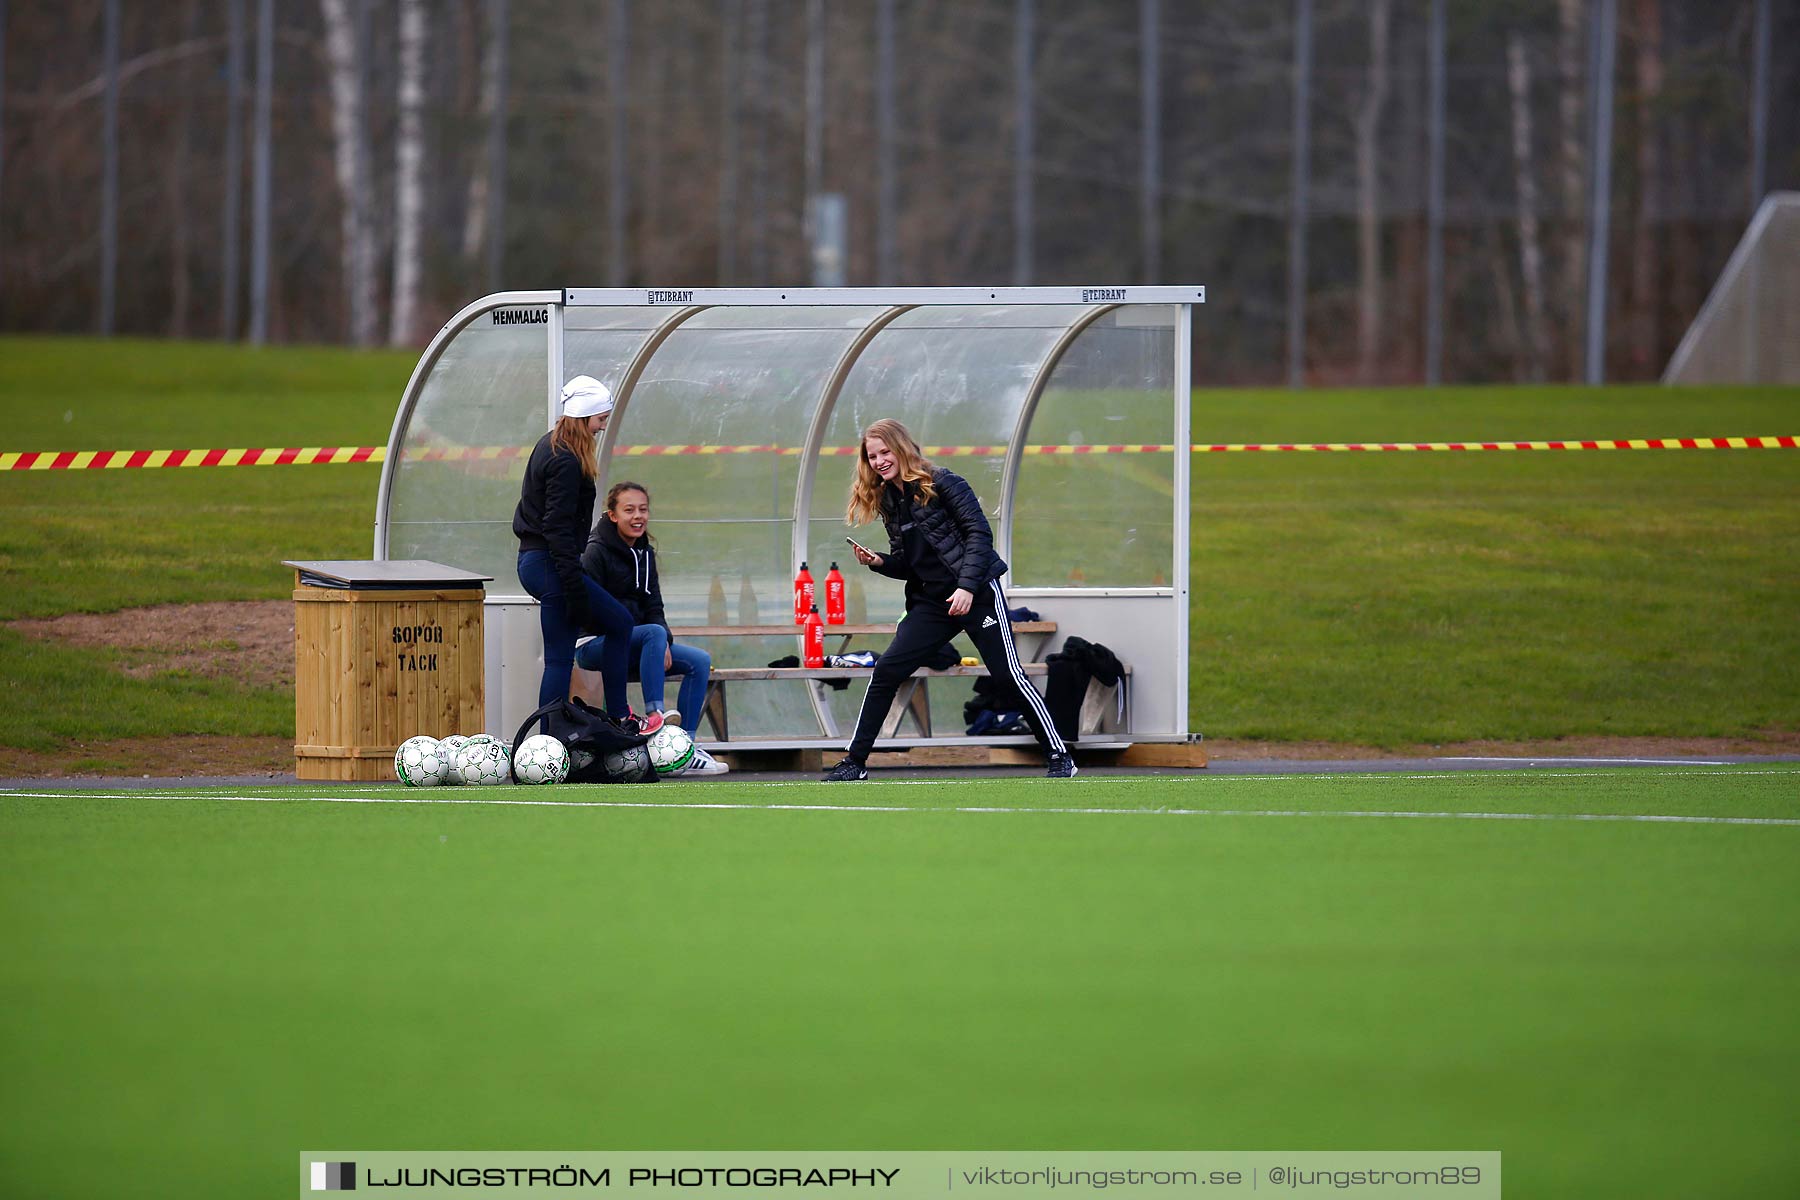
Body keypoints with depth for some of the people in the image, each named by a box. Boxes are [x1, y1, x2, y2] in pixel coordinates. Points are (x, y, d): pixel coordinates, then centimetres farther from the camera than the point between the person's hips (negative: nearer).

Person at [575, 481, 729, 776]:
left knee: (700, 661, -6)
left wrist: (664, 644, -8)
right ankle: (654, 713, -39)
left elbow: (653, 607, 14)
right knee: (654, 633, -34)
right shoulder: (596, 552, -10)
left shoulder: (644, 552, 14)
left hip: (632, 644, 8)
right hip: (593, 646, -8)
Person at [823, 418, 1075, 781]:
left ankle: (1059, 757, 4)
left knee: (1008, 677, -7)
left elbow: (979, 533, -13)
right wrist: (878, 562, -5)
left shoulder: (942, 484, -8)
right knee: (886, 671, -4)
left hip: (976, 594, -6)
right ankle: (855, 762, 0)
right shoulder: (888, 502, 12)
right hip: (931, 601, 6)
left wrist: (967, 587, -23)